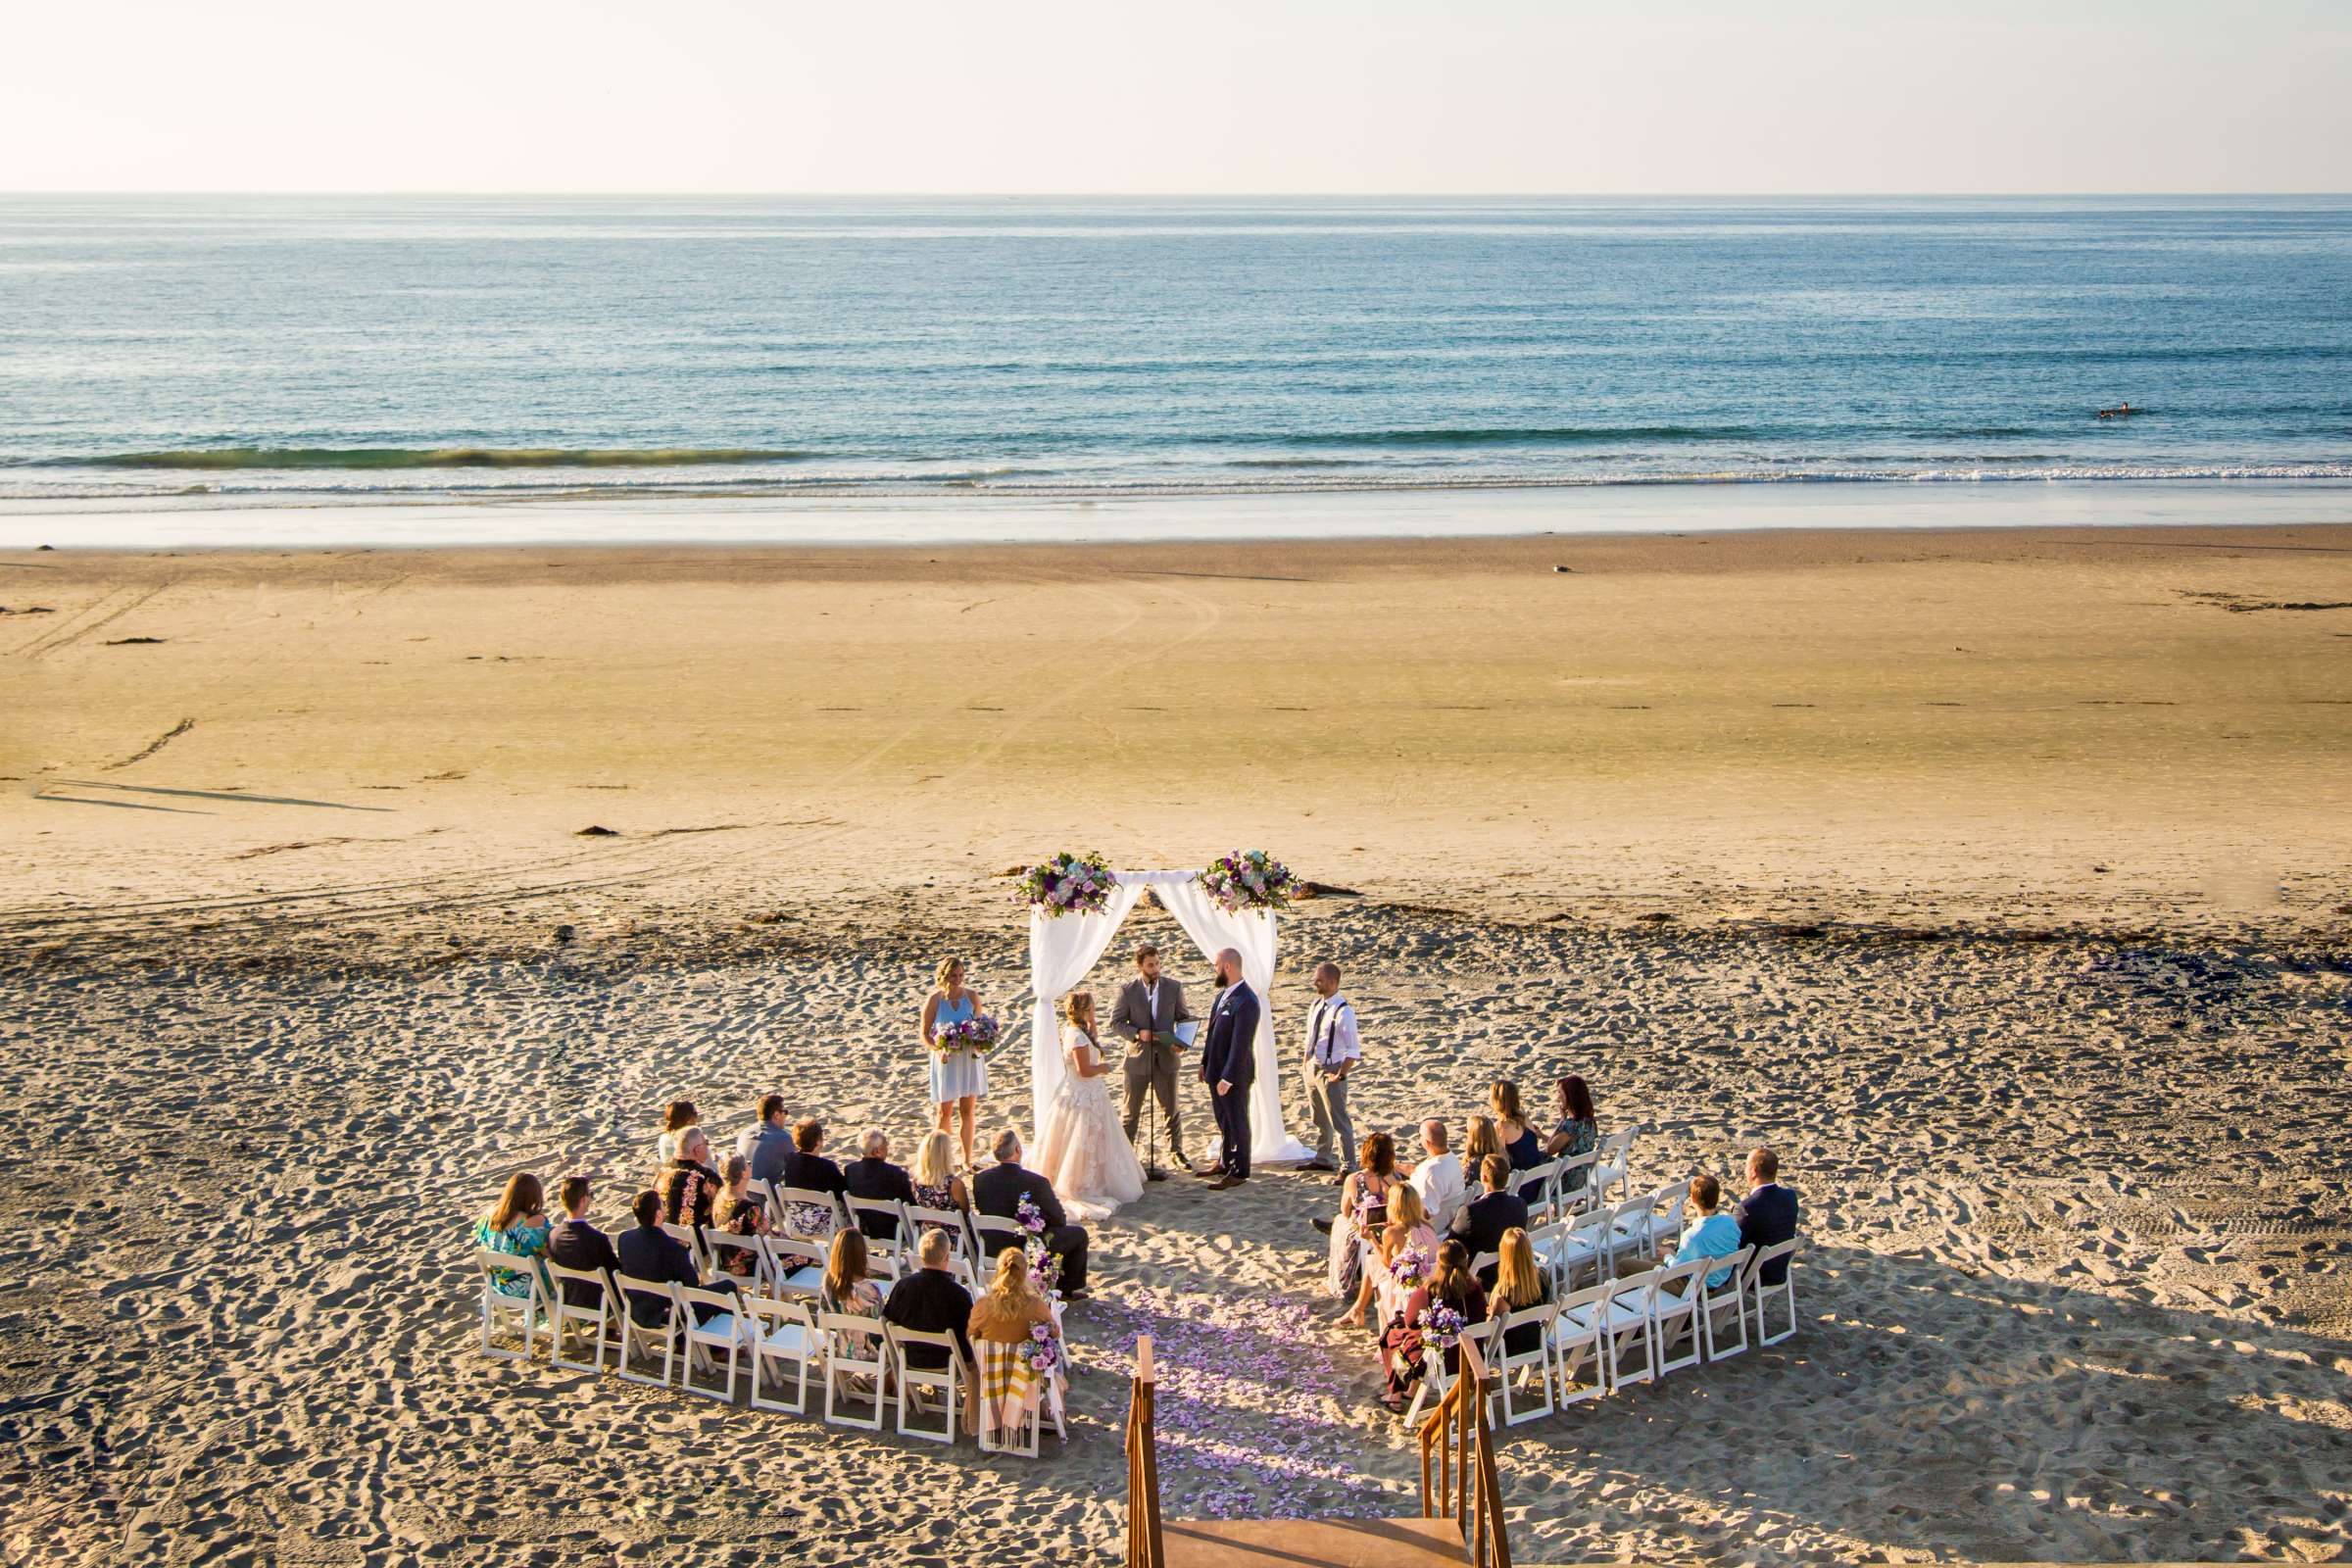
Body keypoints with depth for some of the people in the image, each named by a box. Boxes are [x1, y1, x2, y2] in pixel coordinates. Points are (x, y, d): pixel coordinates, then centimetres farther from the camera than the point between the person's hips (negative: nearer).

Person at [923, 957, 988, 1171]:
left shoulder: (972, 997, -3)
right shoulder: (934, 1000, -11)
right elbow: (925, 1034, -5)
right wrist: (939, 1050, -23)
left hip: (970, 1059, 2)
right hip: (946, 1061, -2)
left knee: (968, 1110, 9)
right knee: (945, 1111, 4)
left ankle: (967, 1159, 19)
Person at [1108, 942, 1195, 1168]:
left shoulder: (1173, 988, 0)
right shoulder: (1127, 990, -6)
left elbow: (1184, 1017, 7)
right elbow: (1115, 1022, -4)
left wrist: (1182, 1042, -10)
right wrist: (1137, 1034, -21)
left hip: (1166, 1057, 2)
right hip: (1138, 1057, -2)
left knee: (1170, 1108, 11)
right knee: (1131, 1110, 8)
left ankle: (1176, 1151, 24)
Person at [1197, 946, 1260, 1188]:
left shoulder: (1246, 1002, -24)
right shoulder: (1223, 994, 6)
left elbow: (1241, 1044, -25)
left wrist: (1228, 1078, -23)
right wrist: (1204, 1062, 14)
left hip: (1234, 1074, -9)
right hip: (1216, 1069, 9)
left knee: (1236, 1122, 5)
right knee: (1223, 1121, 21)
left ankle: (1239, 1172, 17)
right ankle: (1225, 1163, 35)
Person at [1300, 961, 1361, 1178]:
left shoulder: (1344, 1012, -20)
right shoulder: (1315, 1006, 4)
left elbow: (1353, 1050, -21)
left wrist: (1340, 1075, -19)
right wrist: (1306, 1063, 13)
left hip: (1331, 1071, -8)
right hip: (1313, 1068, 8)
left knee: (1339, 1122, -3)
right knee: (1319, 1119, 22)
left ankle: (1348, 1167, 4)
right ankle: (1322, 1159, 36)